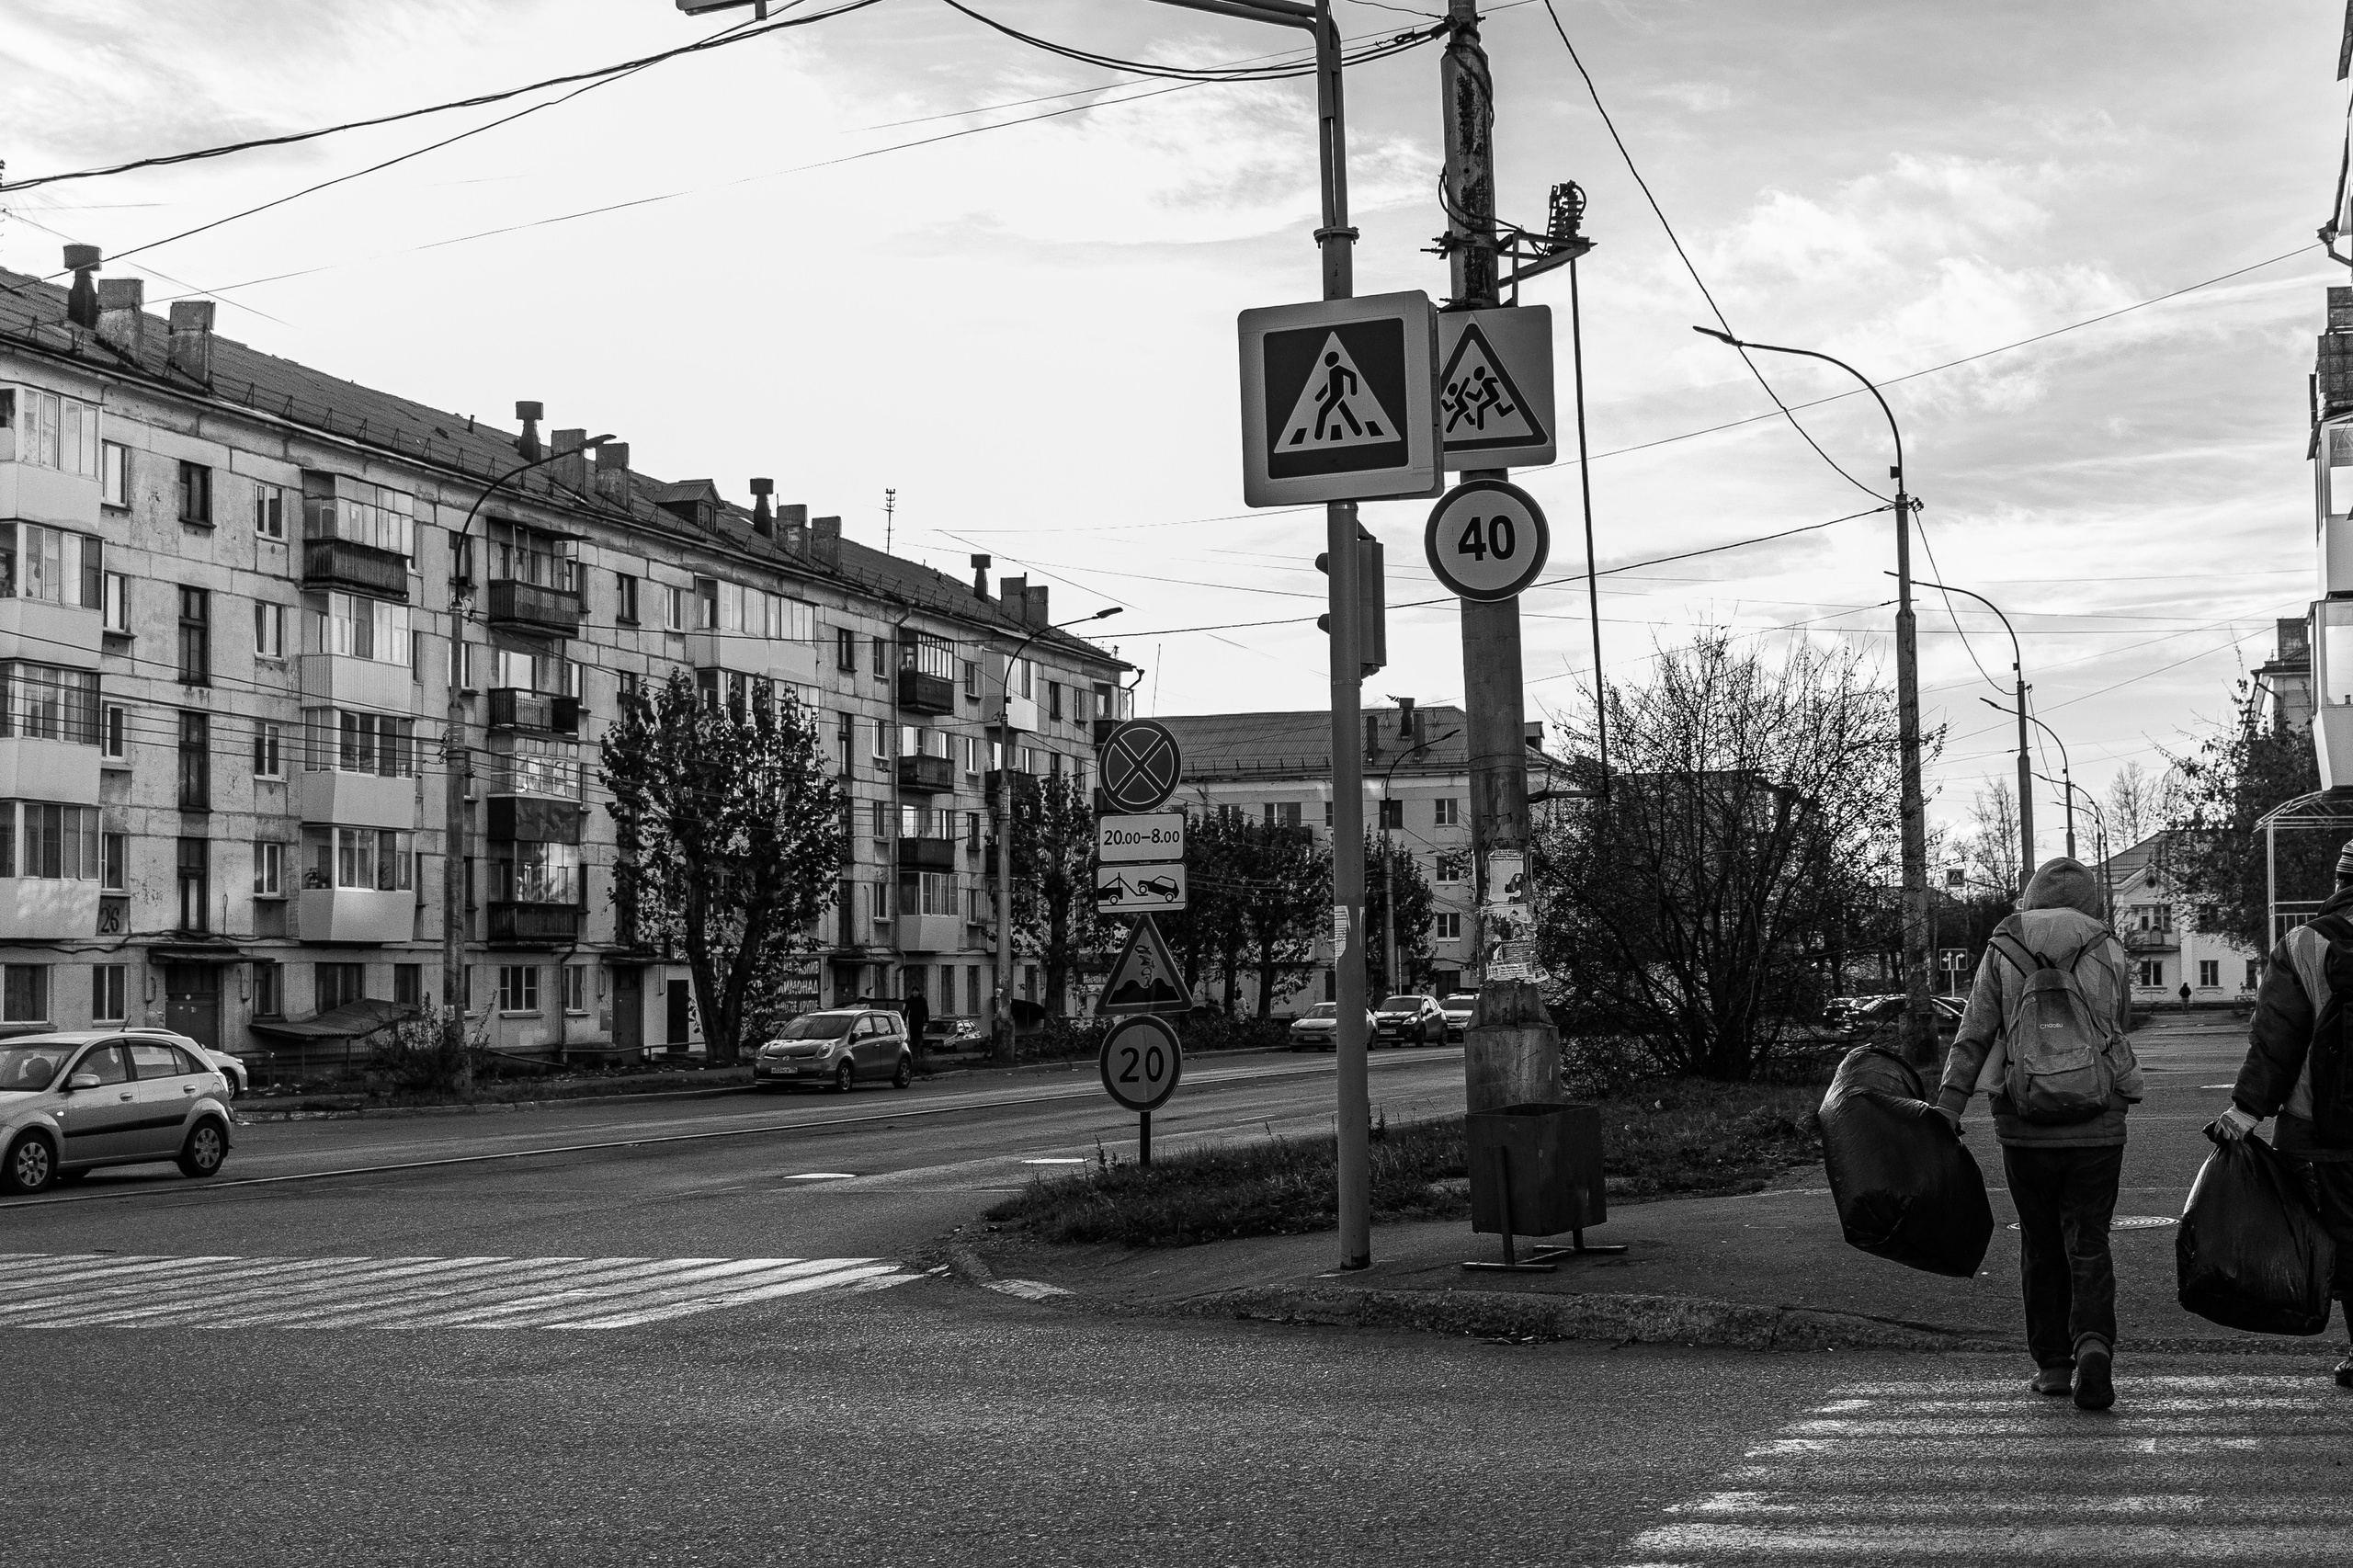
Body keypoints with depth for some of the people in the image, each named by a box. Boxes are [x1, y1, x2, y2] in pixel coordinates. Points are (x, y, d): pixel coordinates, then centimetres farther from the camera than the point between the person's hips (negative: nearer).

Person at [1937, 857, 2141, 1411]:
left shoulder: (2001, 952, 0)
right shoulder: (2107, 952, 2)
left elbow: (1972, 1038, -7)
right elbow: (2115, 1027, 15)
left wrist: (1946, 1112, -8)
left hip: (2025, 1125, 0)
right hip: (2099, 1125, 0)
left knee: (2041, 1246, 15)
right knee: (2088, 1247, 4)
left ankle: (2052, 1365, 19)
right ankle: (2093, 1346, -18)